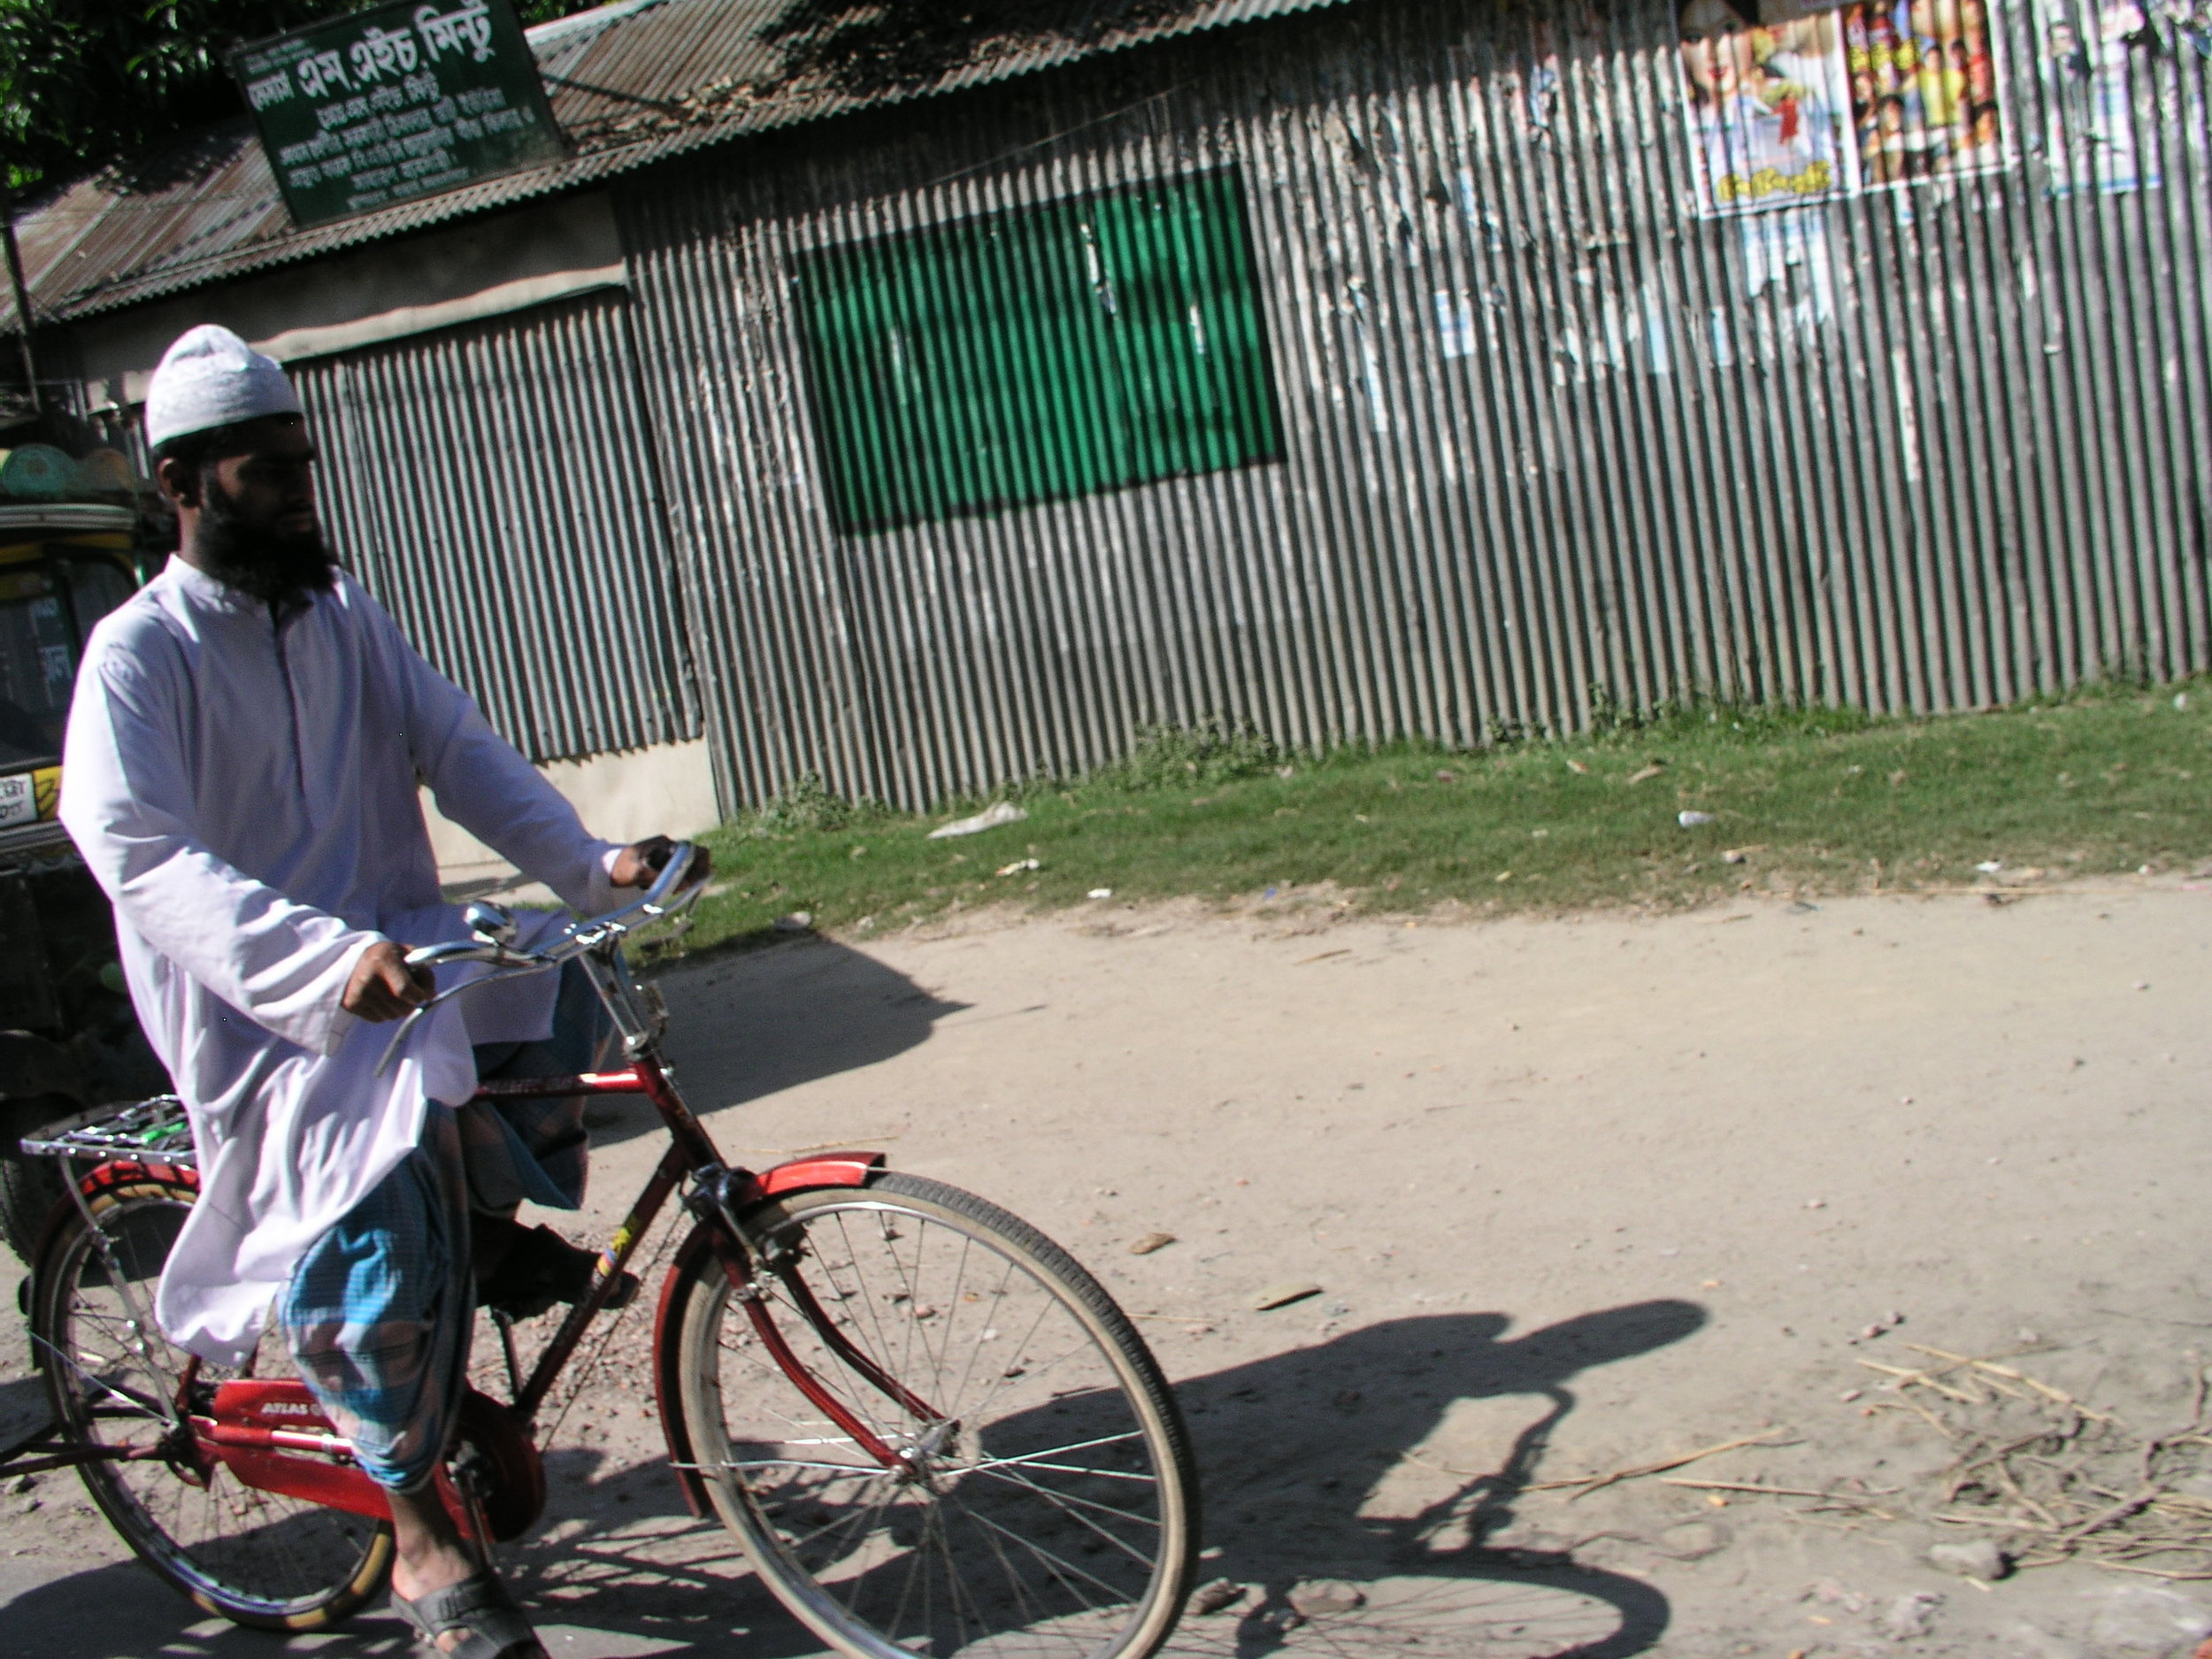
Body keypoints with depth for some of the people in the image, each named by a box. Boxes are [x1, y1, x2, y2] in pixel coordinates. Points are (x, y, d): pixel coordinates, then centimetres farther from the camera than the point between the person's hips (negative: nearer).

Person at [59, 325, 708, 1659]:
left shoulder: (341, 611, 8)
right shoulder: (138, 653, -11)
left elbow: (460, 750, 0)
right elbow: (146, 859, -24)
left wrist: (590, 863, -17)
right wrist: (330, 959, -40)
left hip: (394, 948, 6)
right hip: (262, 1012, -6)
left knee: (578, 973, -14)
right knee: (378, 1213, -25)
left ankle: (491, 1222, 10)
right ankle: (422, 1537, -6)